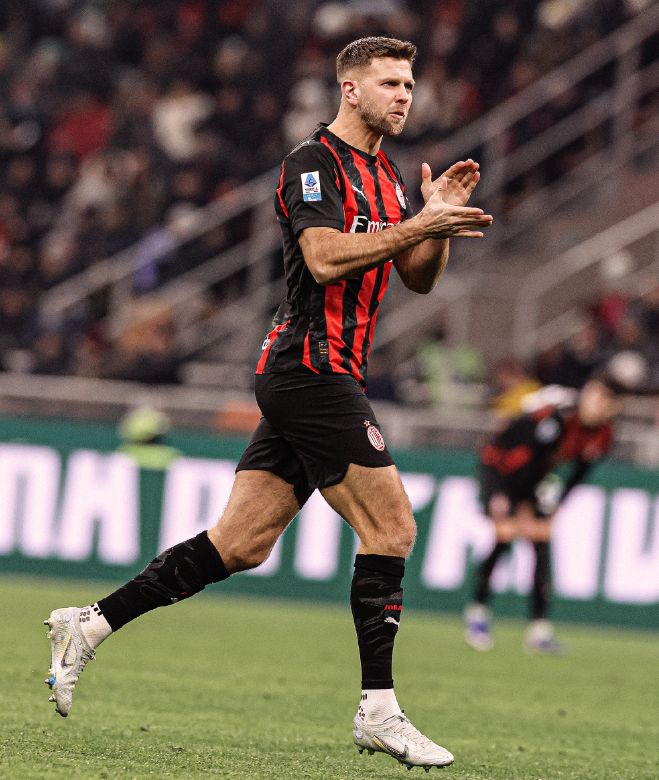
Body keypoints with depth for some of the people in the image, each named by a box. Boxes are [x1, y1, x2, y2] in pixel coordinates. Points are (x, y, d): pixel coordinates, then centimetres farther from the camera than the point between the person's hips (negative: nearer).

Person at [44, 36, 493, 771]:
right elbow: (325, 255, -23)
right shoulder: (313, 162, -9)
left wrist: (437, 217, 2)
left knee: (239, 544, 7)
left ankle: (91, 623, 12)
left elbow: (419, 278, 19)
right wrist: (419, 225, -25)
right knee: (391, 525, -10)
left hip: (311, 379, 9)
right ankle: (378, 710, -7)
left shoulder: (383, 175, 19)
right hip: (311, 370, -9)